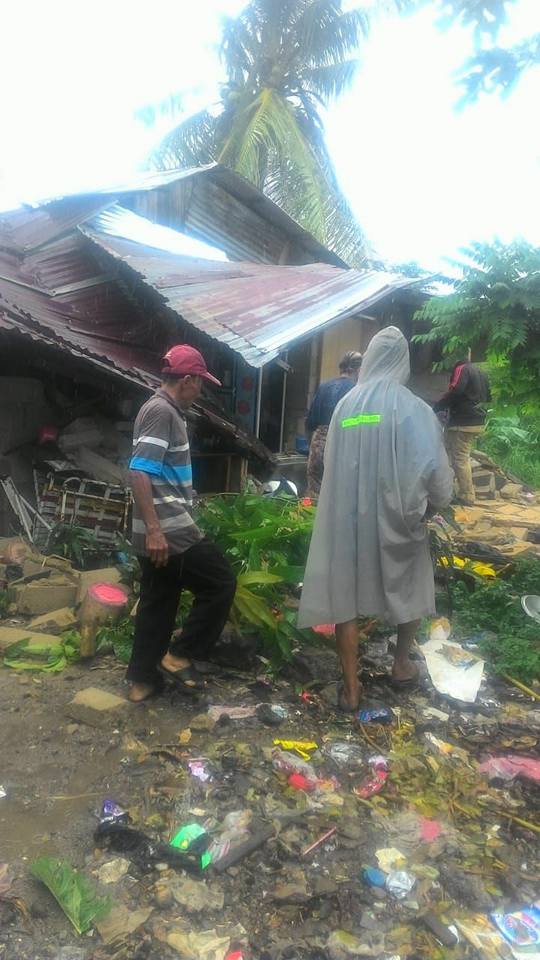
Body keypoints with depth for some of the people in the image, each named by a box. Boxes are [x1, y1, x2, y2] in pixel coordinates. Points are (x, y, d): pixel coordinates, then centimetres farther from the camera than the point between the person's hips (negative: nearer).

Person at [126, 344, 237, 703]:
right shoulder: (161, 411, -14)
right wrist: (153, 529, -25)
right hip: (170, 530, -10)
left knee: (157, 603, 15)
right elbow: (139, 471, -22)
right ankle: (180, 655, 8)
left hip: (162, 529, 10)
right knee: (221, 583, 0)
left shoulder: (165, 410, 17)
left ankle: (143, 678, 25)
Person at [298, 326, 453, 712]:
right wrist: (433, 504, 2)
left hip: (348, 518, 2)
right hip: (395, 518, -2)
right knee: (413, 589, 23)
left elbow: (332, 466, 5)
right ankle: (402, 664, 38)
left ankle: (351, 688, 18)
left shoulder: (345, 405, 0)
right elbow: (435, 468, -15)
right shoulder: (414, 408, -10)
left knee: (346, 597, 11)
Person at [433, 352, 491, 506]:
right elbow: (488, 398, 25)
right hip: (478, 422, 9)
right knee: (463, 457, 19)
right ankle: (467, 492, 25)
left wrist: (436, 407, -16)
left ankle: (467, 497, -4)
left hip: (463, 423, -9)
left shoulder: (462, 369, -10)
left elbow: (454, 392, -24)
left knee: (460, 459, -5)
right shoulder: (481, 373, 18)